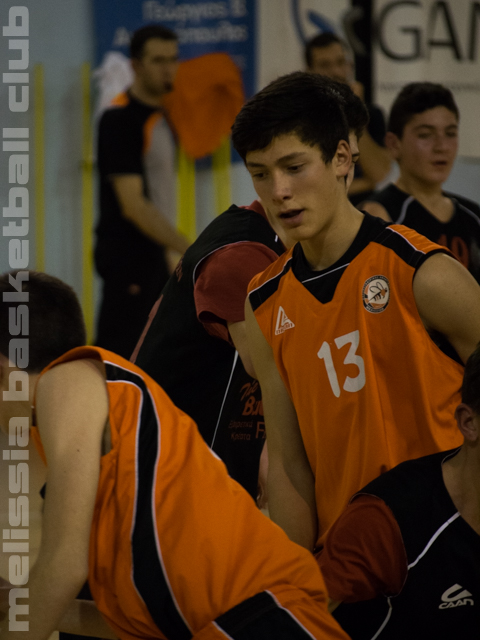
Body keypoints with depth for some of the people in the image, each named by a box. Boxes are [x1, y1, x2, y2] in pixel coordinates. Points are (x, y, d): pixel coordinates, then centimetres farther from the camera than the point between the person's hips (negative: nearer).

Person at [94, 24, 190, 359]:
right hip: (127, 253, -10)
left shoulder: (161, 115, 11)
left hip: (152, 252, 10)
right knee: (118, 348, -10)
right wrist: (187, 248, -26)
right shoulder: (120, 119, -17)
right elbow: (132, 205, -23)